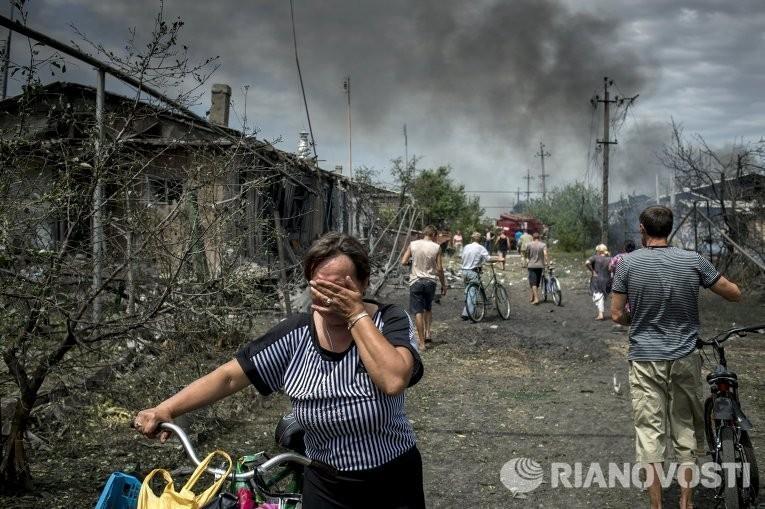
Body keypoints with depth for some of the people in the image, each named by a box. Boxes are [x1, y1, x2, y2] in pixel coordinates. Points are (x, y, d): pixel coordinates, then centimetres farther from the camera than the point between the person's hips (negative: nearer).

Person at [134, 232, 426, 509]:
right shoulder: (296, 334, -9)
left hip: (394, 484, -1)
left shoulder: (391, 322, -14)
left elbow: (393, 380, -32)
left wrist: (356, 315, -27)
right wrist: (165, 410, -21)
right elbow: (229, 377, -10)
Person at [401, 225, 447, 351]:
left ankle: (422, 343, -1)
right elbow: (439, 269, -2)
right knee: (428, 308, 25)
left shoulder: (413, 245, -2)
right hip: (430, 281, 1)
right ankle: (427, 333, 16)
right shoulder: (436, 247, -3)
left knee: (418, 312, 0)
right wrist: (443, 285, 8)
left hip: (416, 281, -1)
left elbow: (403, 262, -2)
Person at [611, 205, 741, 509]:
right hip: (685, 359, 1)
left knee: (649, 433, 5)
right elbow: (734, 294, 3)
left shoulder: (628, 263, -7)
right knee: (686, 432, 14)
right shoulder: (693, 261, -5)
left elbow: (616, 315, -4)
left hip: (645, 361, -1)